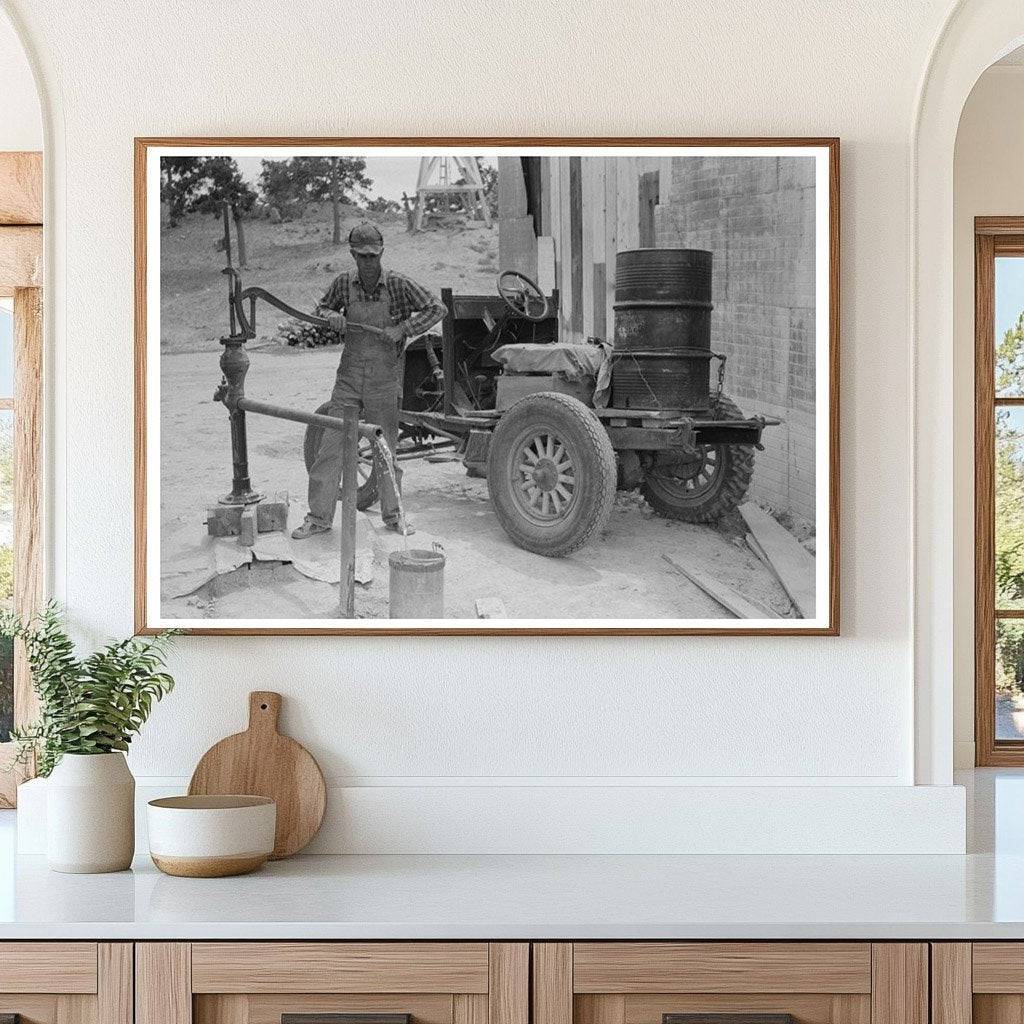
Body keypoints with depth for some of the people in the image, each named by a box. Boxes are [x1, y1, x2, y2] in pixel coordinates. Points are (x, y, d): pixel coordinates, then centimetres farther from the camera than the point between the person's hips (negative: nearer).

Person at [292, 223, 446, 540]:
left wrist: (403, 329, -18)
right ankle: (318, 517, 6)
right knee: (330, 447, -1)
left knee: (386, 451, 8)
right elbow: (322, 307, 17)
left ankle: (392, 514, 23)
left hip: (385, 382, -2)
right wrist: (331, 316, -7)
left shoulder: (398, 285, -9)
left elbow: (437, 309, -8)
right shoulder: (344, 284, 0)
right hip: (349, 379, 2)